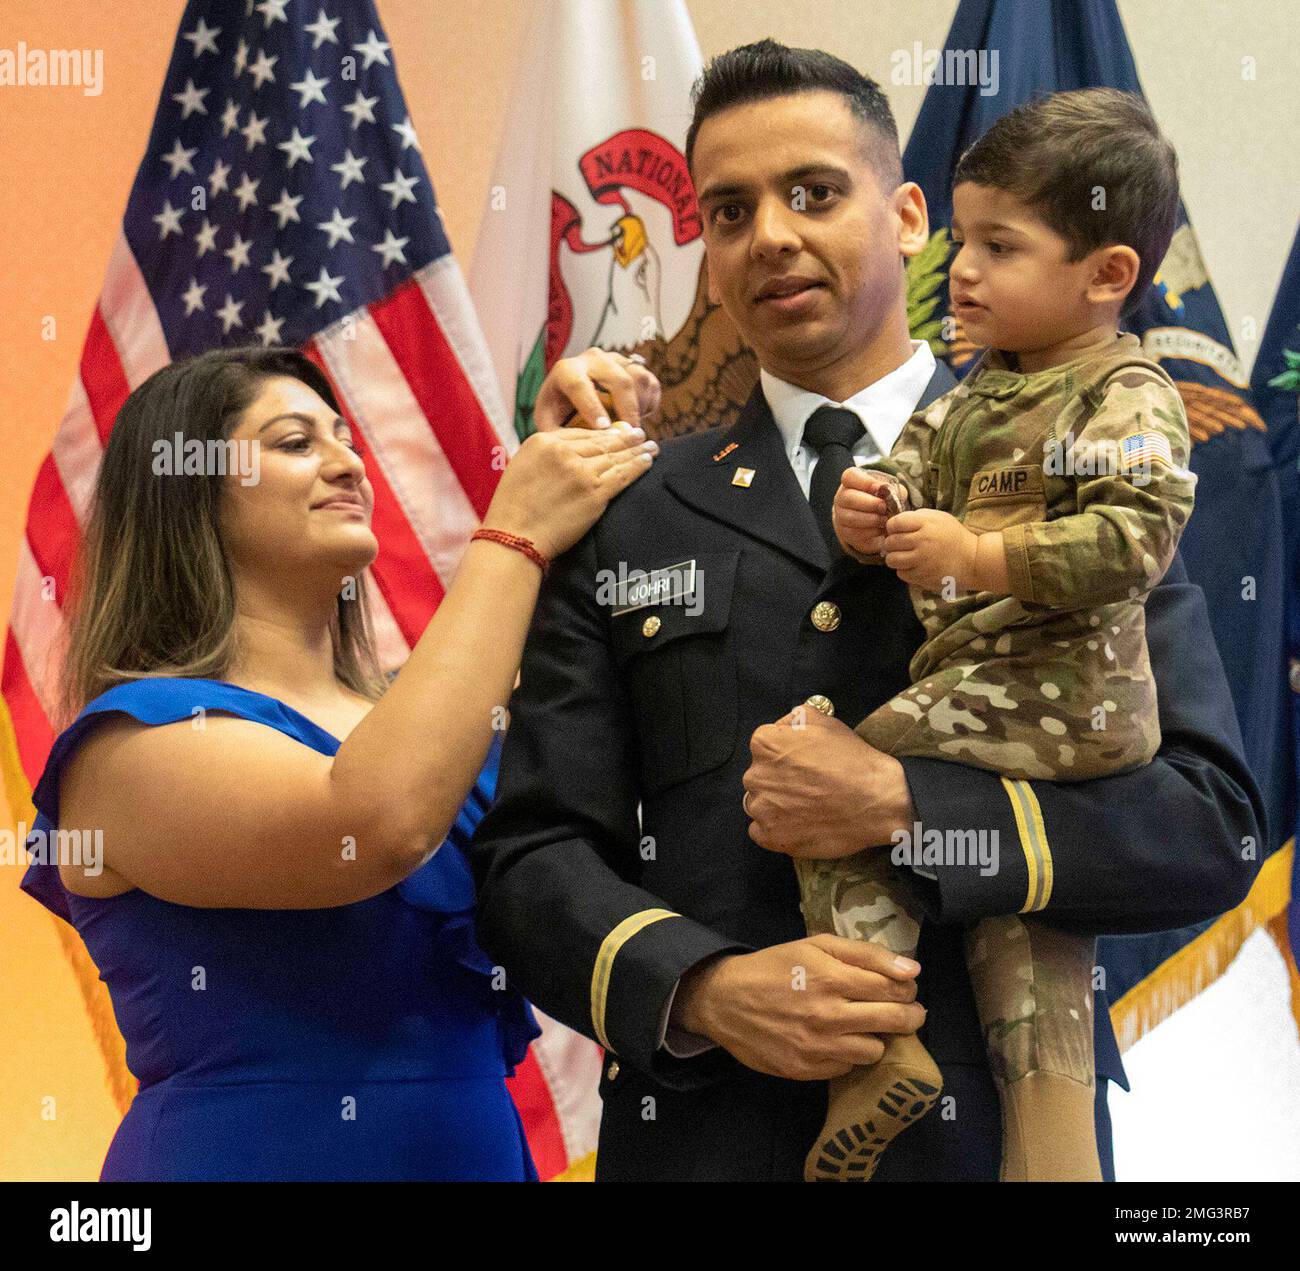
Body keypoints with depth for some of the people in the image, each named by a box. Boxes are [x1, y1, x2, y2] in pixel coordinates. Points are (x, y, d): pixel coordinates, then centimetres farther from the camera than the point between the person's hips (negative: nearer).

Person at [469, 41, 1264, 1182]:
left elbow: (1212, 830, -6)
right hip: (699, 1136, 1)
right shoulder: (627, 520, 4)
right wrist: (702, 989, -17)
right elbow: (532, 857, 2)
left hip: (993, 1130, 0)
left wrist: (903, 806, -17)